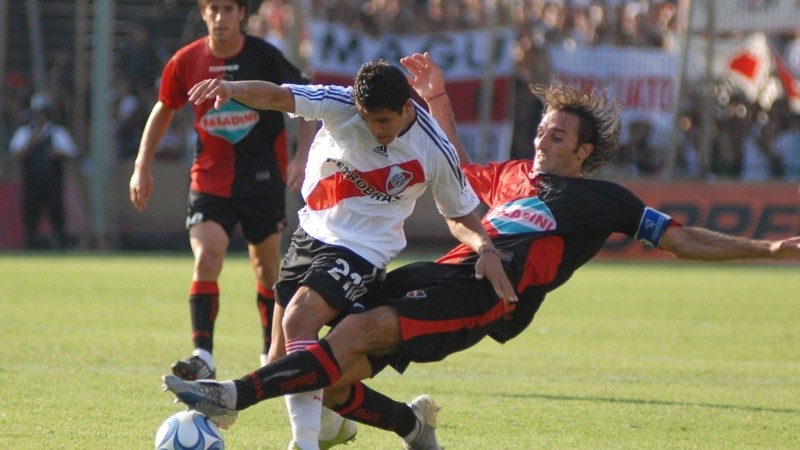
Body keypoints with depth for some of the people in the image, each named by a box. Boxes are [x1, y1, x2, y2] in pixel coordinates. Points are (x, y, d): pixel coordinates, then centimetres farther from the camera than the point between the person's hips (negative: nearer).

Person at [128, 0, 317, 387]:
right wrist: (142, 167, 9)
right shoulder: (185, 62, -4)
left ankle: (272, 354, 27)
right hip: (210, 177, 0)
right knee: (206, 257, -19)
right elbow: (164, 111, 12)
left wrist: (302, 157, -9)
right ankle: (202, 358, -26)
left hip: (263, 177, 0)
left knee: (267, 266, 10)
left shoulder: (264, 57, -9)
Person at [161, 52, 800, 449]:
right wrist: (437, 96, 41)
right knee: (331, 378, -7)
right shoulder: (514, 174, 29)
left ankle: (236, 396, -36)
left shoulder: (601, 199, 12)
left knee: (357, 332, -28)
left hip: (483, 298, -7)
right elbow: (459, 171, 48)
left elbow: (682, 239, 13)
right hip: (442, 275, 7)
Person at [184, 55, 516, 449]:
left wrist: (484, 248, -18)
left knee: (299, 318, -29)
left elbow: (459, 216, 1)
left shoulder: (436, 153, -14)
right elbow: (277, 97, -25)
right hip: (311, 234, 5)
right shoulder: (340, 105, -14)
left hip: (363, 250, -5)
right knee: (282, 356, 7)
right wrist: (230, 88, -45)